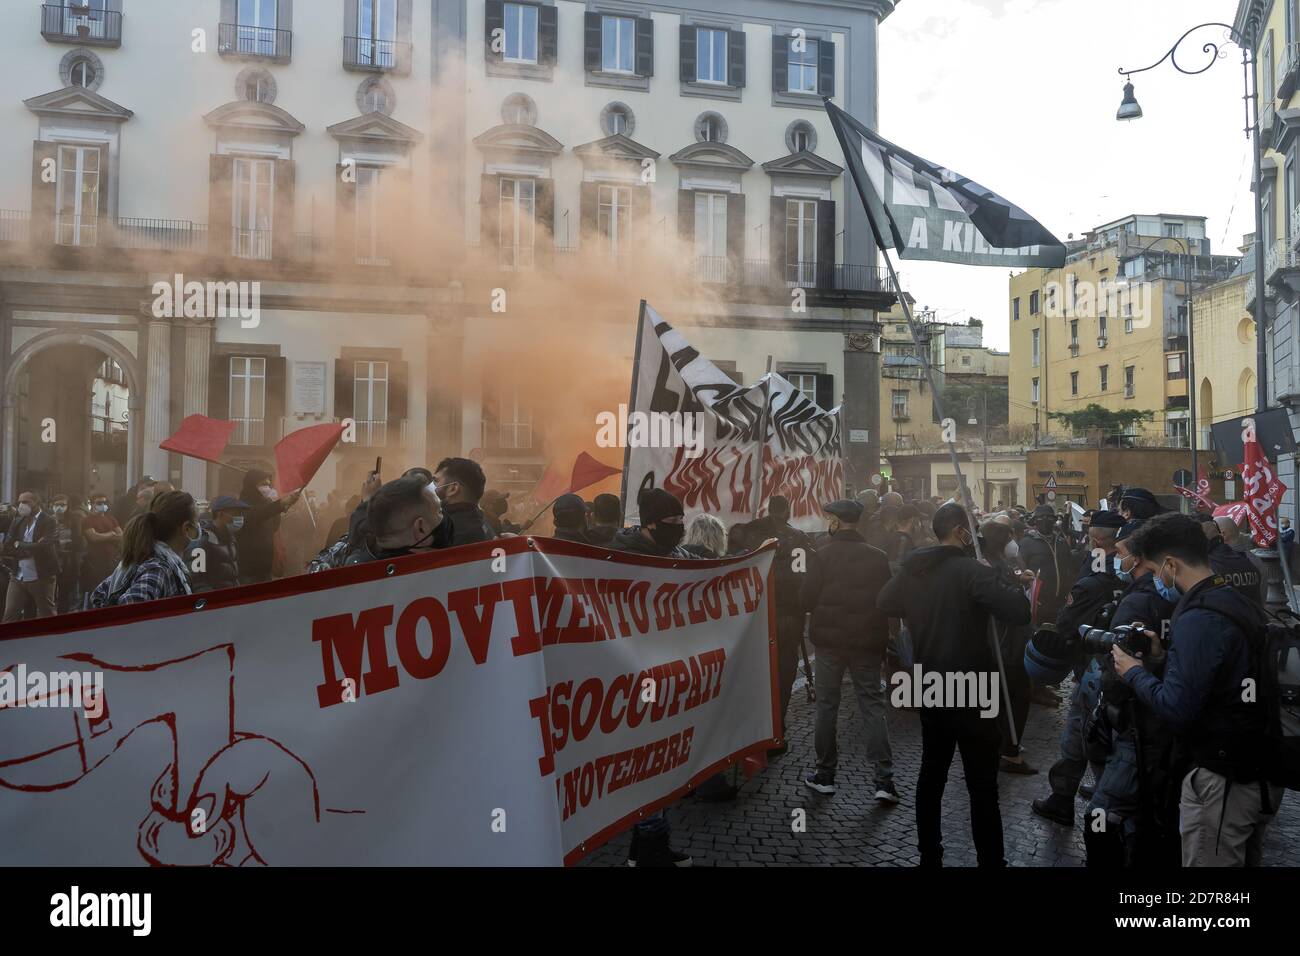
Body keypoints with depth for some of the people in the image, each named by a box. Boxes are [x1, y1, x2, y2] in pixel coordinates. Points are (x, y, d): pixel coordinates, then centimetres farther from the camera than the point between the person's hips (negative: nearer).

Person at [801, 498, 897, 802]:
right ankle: (884, 780, 4)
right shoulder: (878, 557, -2)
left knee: (826, 706, 10)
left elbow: (807, 600, -9)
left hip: (829, 641, -2)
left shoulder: (822, 555, -11)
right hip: (868, 642, 2)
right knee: (873, 707, 8)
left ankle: (825, 774, 18)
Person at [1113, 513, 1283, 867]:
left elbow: (1177, 709, -25)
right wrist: (1165, 654, 10)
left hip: (1224, 781, -9)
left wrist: (1134, 672, -10)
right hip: (1265, 772, 9)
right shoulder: (1242, 603, 6)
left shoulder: (1197, 618, -22)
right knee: (1245, 859, 23)